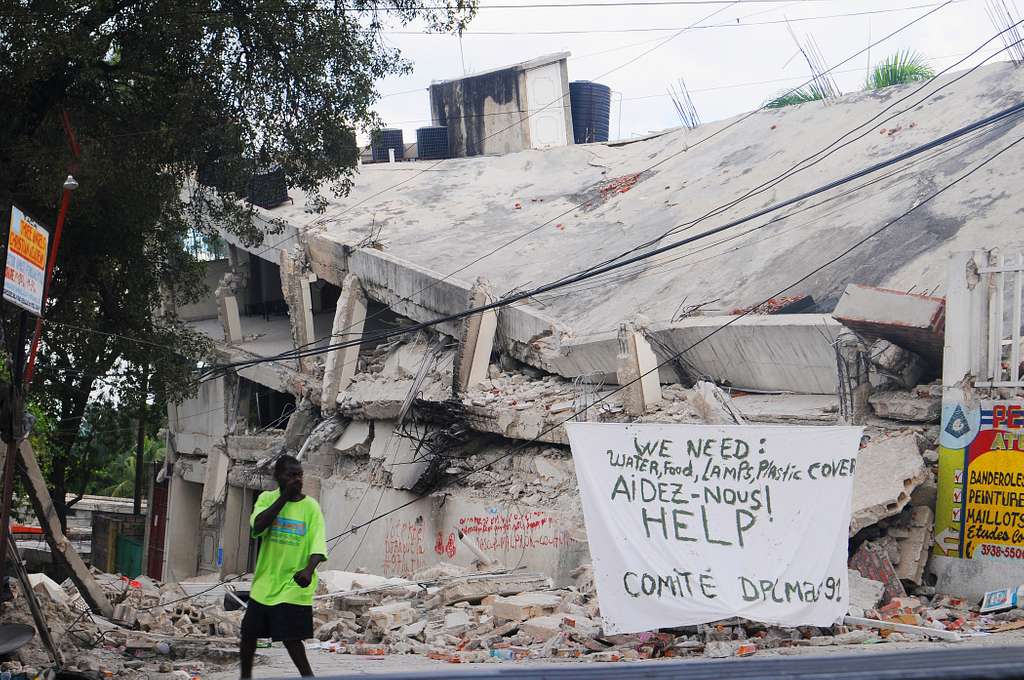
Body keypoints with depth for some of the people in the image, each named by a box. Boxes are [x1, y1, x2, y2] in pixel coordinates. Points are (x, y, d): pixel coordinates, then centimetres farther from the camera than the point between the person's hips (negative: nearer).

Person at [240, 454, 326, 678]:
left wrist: (309, 569, -32)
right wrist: (284, 497, -17)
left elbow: (318, 545, -13)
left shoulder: (310, 507, -5)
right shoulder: (267, 498, 1)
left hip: (294, 586, -4)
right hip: (265, 582, 4)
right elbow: (258, 526, -17)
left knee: (290, 637, -9)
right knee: (248, 631, 13)